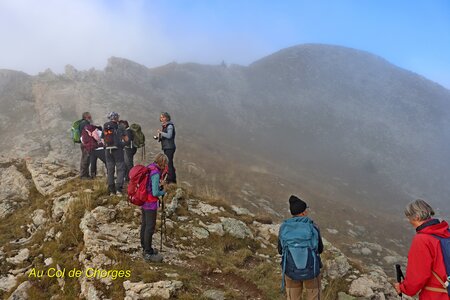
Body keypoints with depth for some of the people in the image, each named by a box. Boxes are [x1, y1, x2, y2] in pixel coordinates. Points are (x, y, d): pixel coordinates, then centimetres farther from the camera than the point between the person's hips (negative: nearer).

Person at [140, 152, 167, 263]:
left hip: (143, 202, 9)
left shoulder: (148, 169, 4)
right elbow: (155, 193, -23)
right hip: (151, 204, -9)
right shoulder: (155, 173, -22)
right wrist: (163, 192, -4)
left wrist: (159, 184, 5)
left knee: (144, 225, 17)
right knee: (150, 228, 0)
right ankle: (148, 253, 7)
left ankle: (145, 248, 31)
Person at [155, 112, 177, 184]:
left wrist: (161, 132, -18)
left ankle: (170, 180, -12)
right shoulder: (164, 126, 17)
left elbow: (169, 136, -23)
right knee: (169, 164, 12)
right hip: (166, 148, 9)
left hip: (170, 148, -9)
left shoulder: (170, 126, -9)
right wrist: (158, 137, 7)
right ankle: (173, 180, 18)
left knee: (169, 163, -12)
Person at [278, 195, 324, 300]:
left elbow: (281, 251, 2)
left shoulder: (284, 229, -12)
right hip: (311, 271, -1)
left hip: (292, 271, 1)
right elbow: (320, 249, -1)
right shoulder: (313, 227, -17)